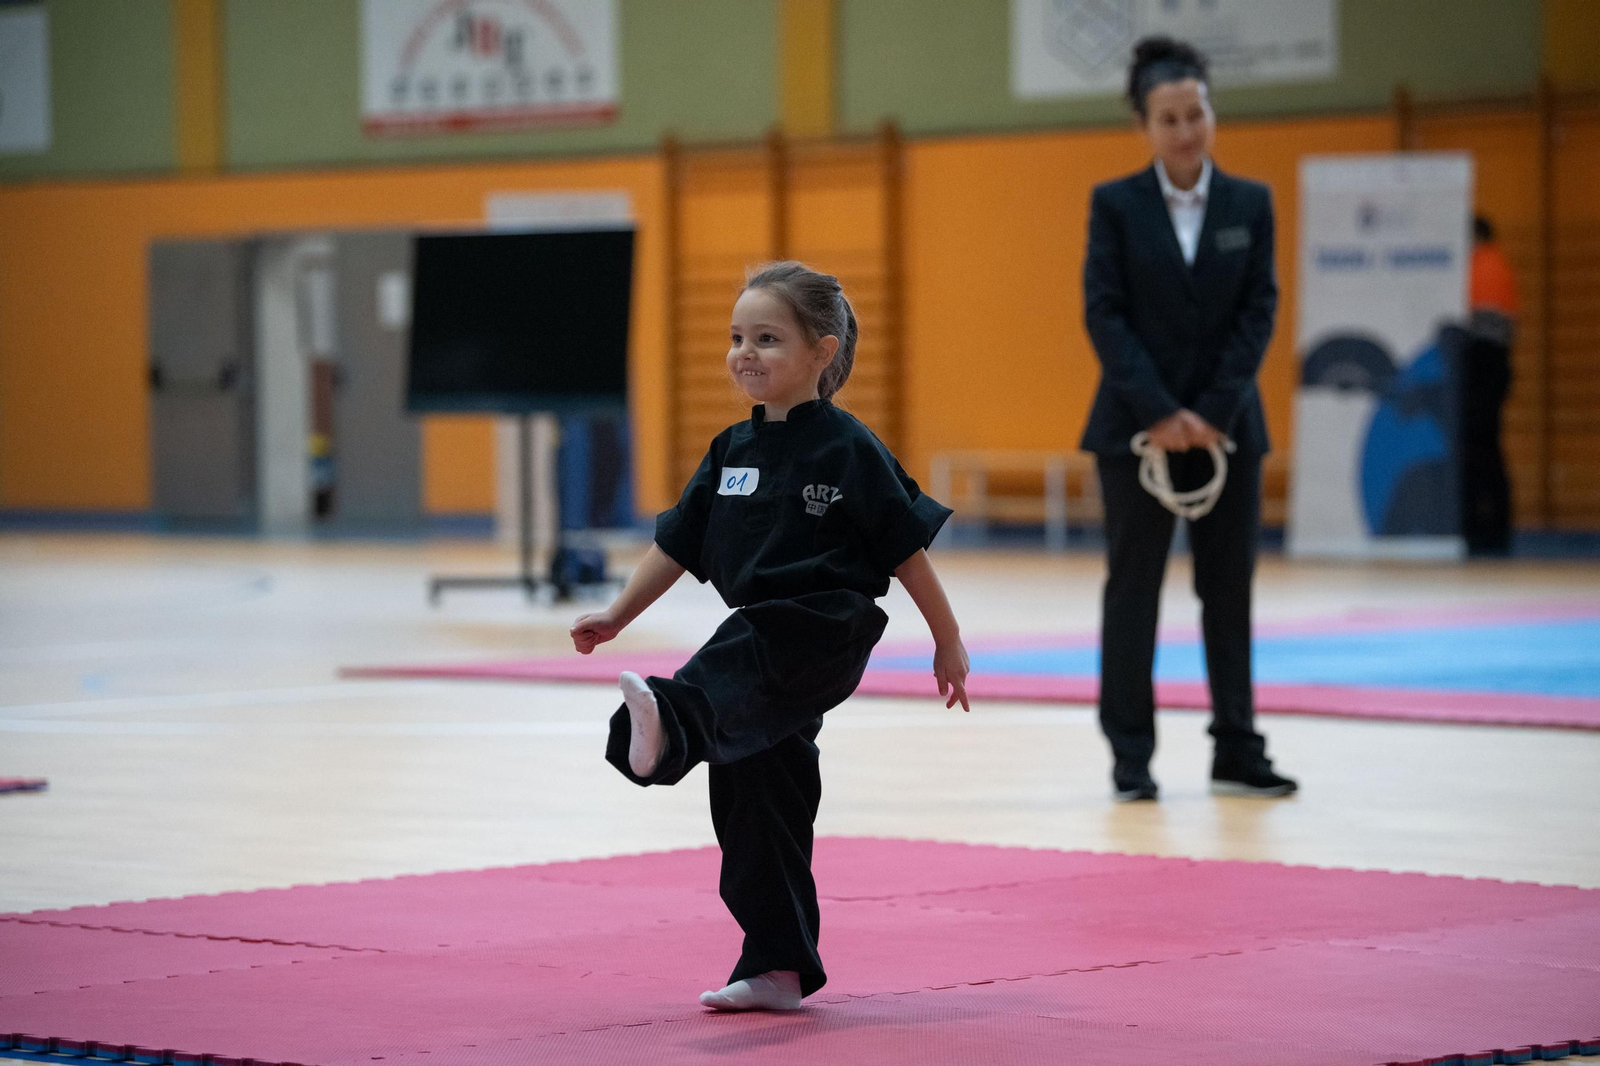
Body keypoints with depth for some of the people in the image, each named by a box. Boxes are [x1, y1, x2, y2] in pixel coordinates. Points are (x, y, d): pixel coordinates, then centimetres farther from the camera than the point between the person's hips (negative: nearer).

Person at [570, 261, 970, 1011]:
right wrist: (616, 617, 10)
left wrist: (947, 640, -1)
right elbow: (679, 543, 16)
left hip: (824, 632, -7)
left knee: (729, 678, -38)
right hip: (760, 636, 7)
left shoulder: (847, 449, -8)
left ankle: (668, 725, -71)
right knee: (753, 805, 8)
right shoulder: (733, 451, 11)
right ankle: (777, 969, 16)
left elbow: (905, 547, -4)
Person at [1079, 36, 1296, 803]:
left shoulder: (1250, 204, 4)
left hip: (1226, 424, 2)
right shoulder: (1114, 204, -2)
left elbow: (1259, 310, 0)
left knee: (1229, 588, 6)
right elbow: (1103, 313, -6)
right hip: (1136, 425, -2)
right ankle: (1130, 757, 6)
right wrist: (1158, 413, -14)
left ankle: (1237, 753, 12)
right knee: (1133, 587, 1)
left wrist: (1214, 411, -10)